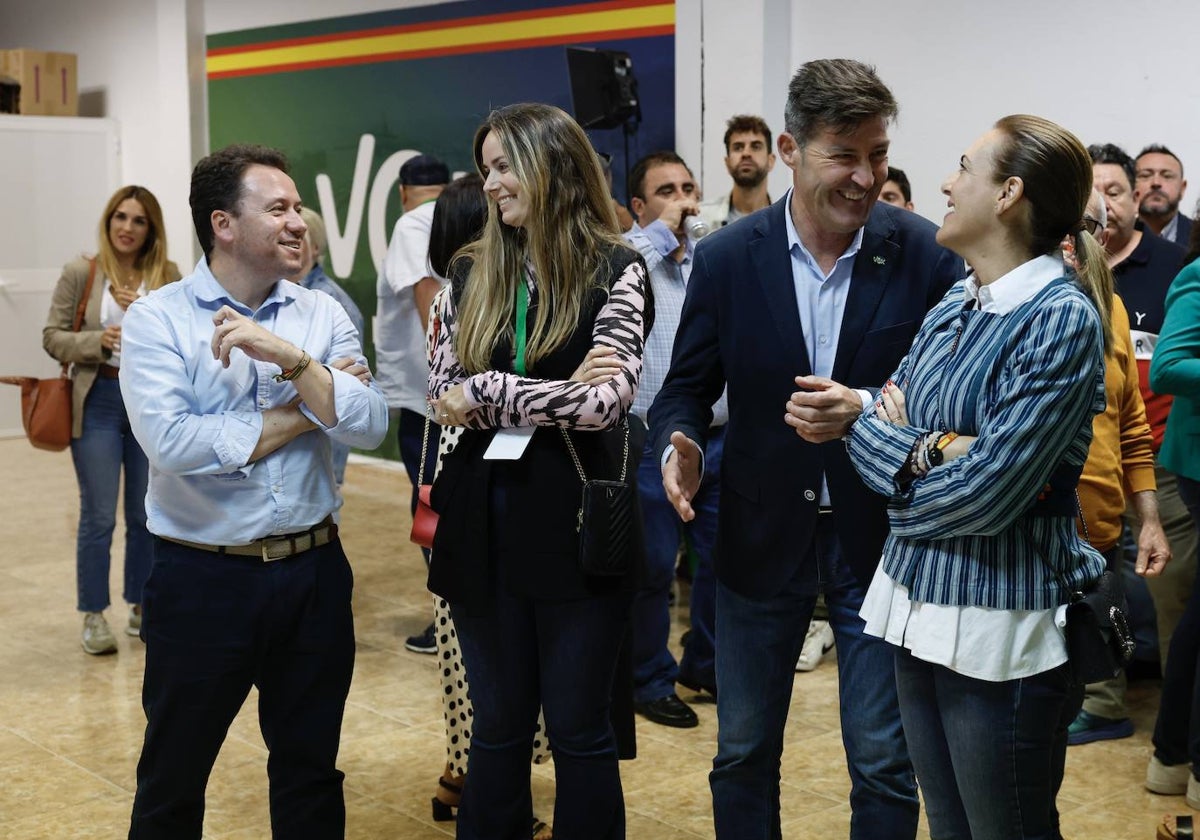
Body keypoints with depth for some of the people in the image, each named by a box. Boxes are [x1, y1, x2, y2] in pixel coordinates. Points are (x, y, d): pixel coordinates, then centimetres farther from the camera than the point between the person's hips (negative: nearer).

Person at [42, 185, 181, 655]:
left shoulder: (167, 276, 3)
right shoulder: (80, 273, -2)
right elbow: (52, 337, -1)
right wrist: (97, 340, -18)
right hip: (99, 402, -2)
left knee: (147, 515, 11)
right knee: (99, 516, -1)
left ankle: (141, 608, 25)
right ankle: (94, 616, 11)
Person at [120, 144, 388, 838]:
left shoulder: (323, 316, 2)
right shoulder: (156, 319, -7)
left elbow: (371, 425, -9)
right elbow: (171, 442, -22)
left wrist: (291, 358, -23)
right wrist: (303, 412, -13)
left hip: (313, 573, 3)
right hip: (203, 578, -3)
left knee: (311, 773, 18)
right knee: (173, 780, 14)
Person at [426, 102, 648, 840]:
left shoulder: (614, 269, -5)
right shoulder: (473, 272, 8)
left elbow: (605, 399, -15)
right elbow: (443, 396, 1)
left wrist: (486, 393, -10)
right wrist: (549, 400, -13)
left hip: (574, 521, -4)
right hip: (484, 520, 4)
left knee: (580, 730, 7)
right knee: (497, 725, 15)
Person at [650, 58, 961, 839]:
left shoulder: (927, 256, -11)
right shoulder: (727, 257, -6)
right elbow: (687, 386, 2)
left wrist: (867, 411, -26)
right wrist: (681, 443, -20)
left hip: (881, 534, -1)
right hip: (762, 533, 2)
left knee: (884, 766, 8)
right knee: (743, 753, 16)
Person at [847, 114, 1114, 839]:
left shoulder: (1062, 318, -16)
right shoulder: (953, 309, 8)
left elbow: (986, 493, -22)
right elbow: (878, 416, 4)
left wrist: (899, 455, -5)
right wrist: (929, 453, -16)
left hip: (1003, 627, -7)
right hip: (919, 607, 8)